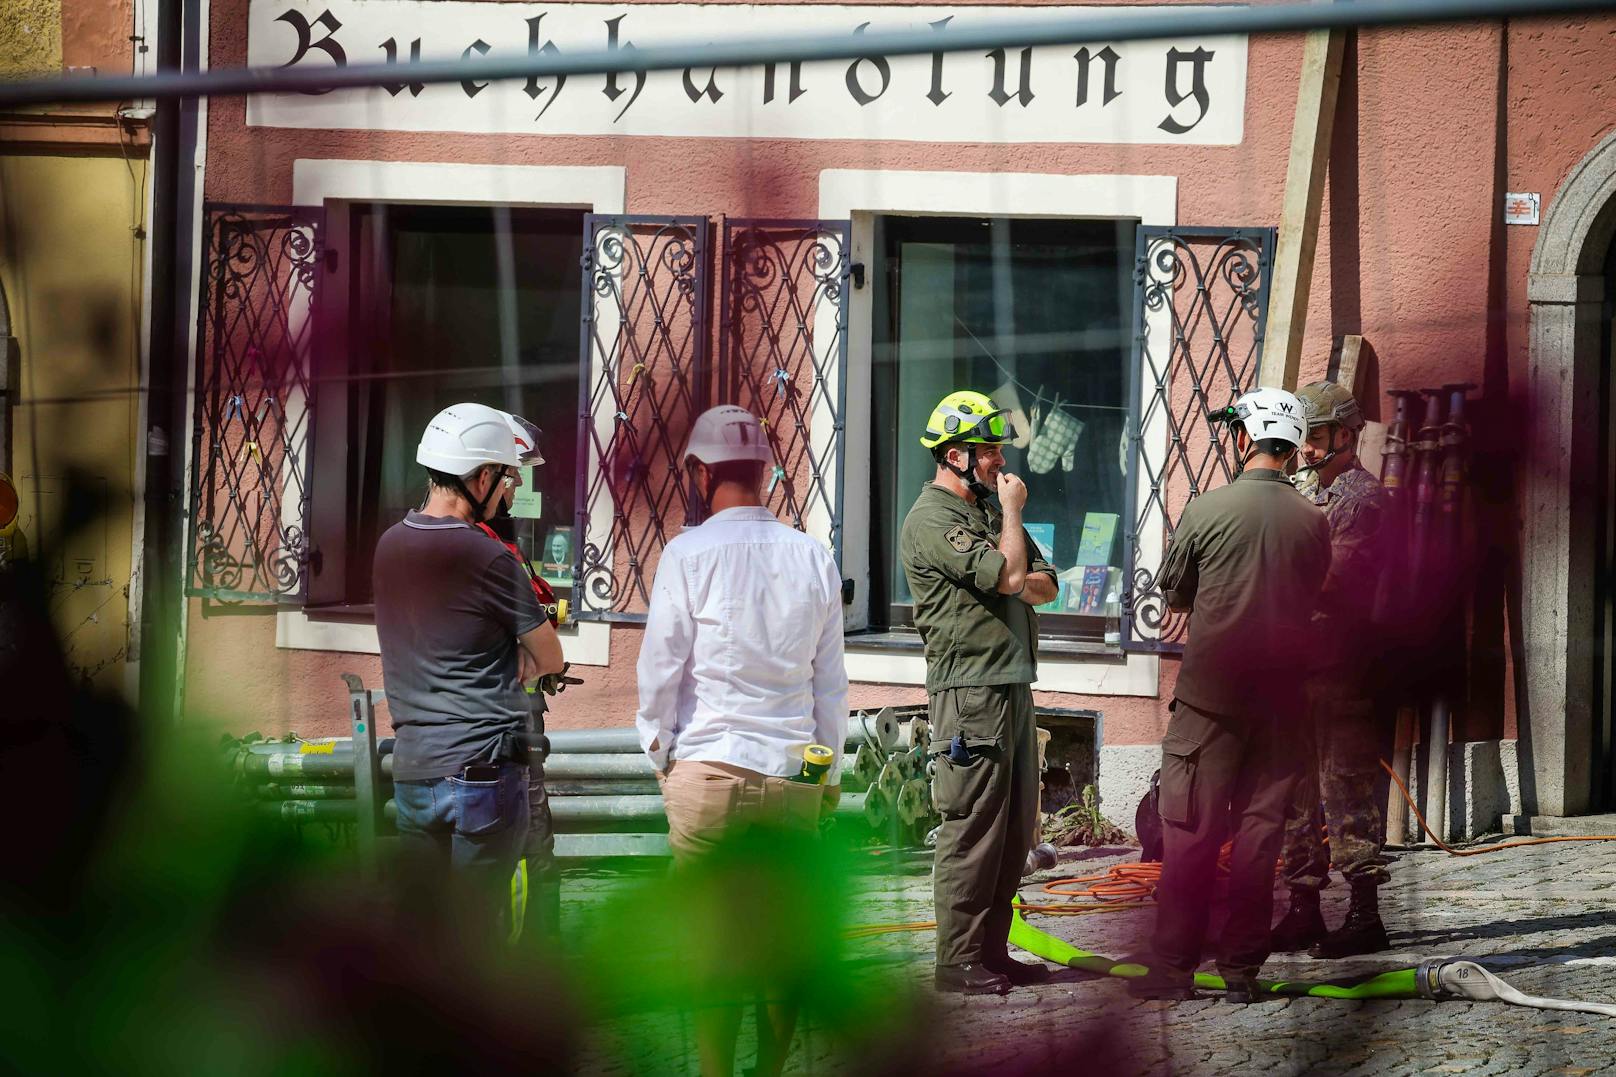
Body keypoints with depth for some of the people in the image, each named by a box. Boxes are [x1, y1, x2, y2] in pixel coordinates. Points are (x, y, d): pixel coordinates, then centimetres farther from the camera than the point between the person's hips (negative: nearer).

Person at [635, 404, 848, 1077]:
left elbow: (660, 669, -3)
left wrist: (659, 755, 10)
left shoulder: (688, 554, -6)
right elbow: (830, 681, 11)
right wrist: (830, 773, 19)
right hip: (793, 773, 3)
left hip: (708, 769, -3)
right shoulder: (814, 559, 5)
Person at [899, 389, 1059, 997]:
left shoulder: (988, 514, 20)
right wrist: (1012, 511, -4)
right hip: (970, 690, -9)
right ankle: (958, 963, -6)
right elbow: (1009, 575, -19)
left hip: (1013, 685, 9)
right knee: (971, 828, -9)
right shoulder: (932, 520, -10)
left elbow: (1043, 585, 21)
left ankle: (992, 952, 16)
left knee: (1016, 827, 10)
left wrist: (1020, 581, -3)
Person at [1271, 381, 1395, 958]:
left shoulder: (1363, 495, -8)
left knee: (1346, 785, -9)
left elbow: (1335, 575, -18)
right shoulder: (1308, 495, 21)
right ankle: (1303, 912, 16)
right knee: (1298, 788, 10)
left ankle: (1365, 915, -7)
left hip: (1341, 665, -9)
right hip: (1298, 661, 9)